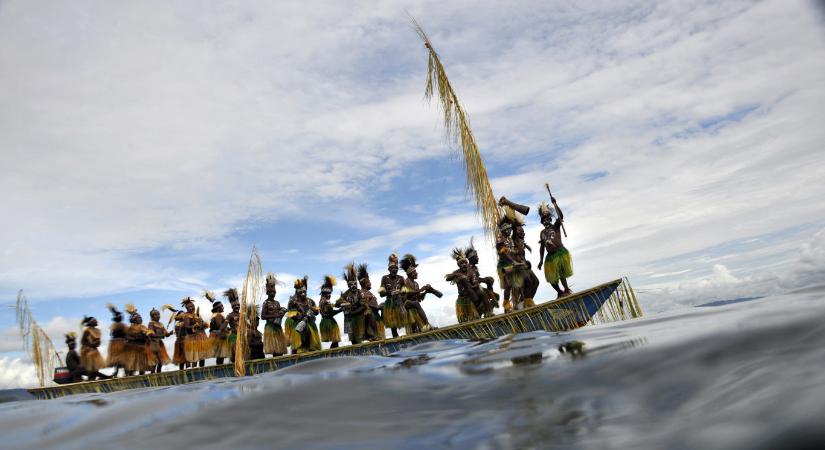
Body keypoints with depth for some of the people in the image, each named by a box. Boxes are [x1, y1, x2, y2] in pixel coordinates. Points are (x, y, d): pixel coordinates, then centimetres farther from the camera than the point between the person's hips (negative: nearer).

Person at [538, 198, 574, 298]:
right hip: (550, 256, 6)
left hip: (560, 252, -6)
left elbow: (561, 216, -18)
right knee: (551, 278, 9)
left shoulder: (556, 226, 2)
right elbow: (542, 247, 18)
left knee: (561, 274, -13)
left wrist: (554, 203, -24)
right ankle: (560, 292, 29)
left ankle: (566, 290, 2)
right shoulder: (542, 232, 16)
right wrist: (541, 260, 13)